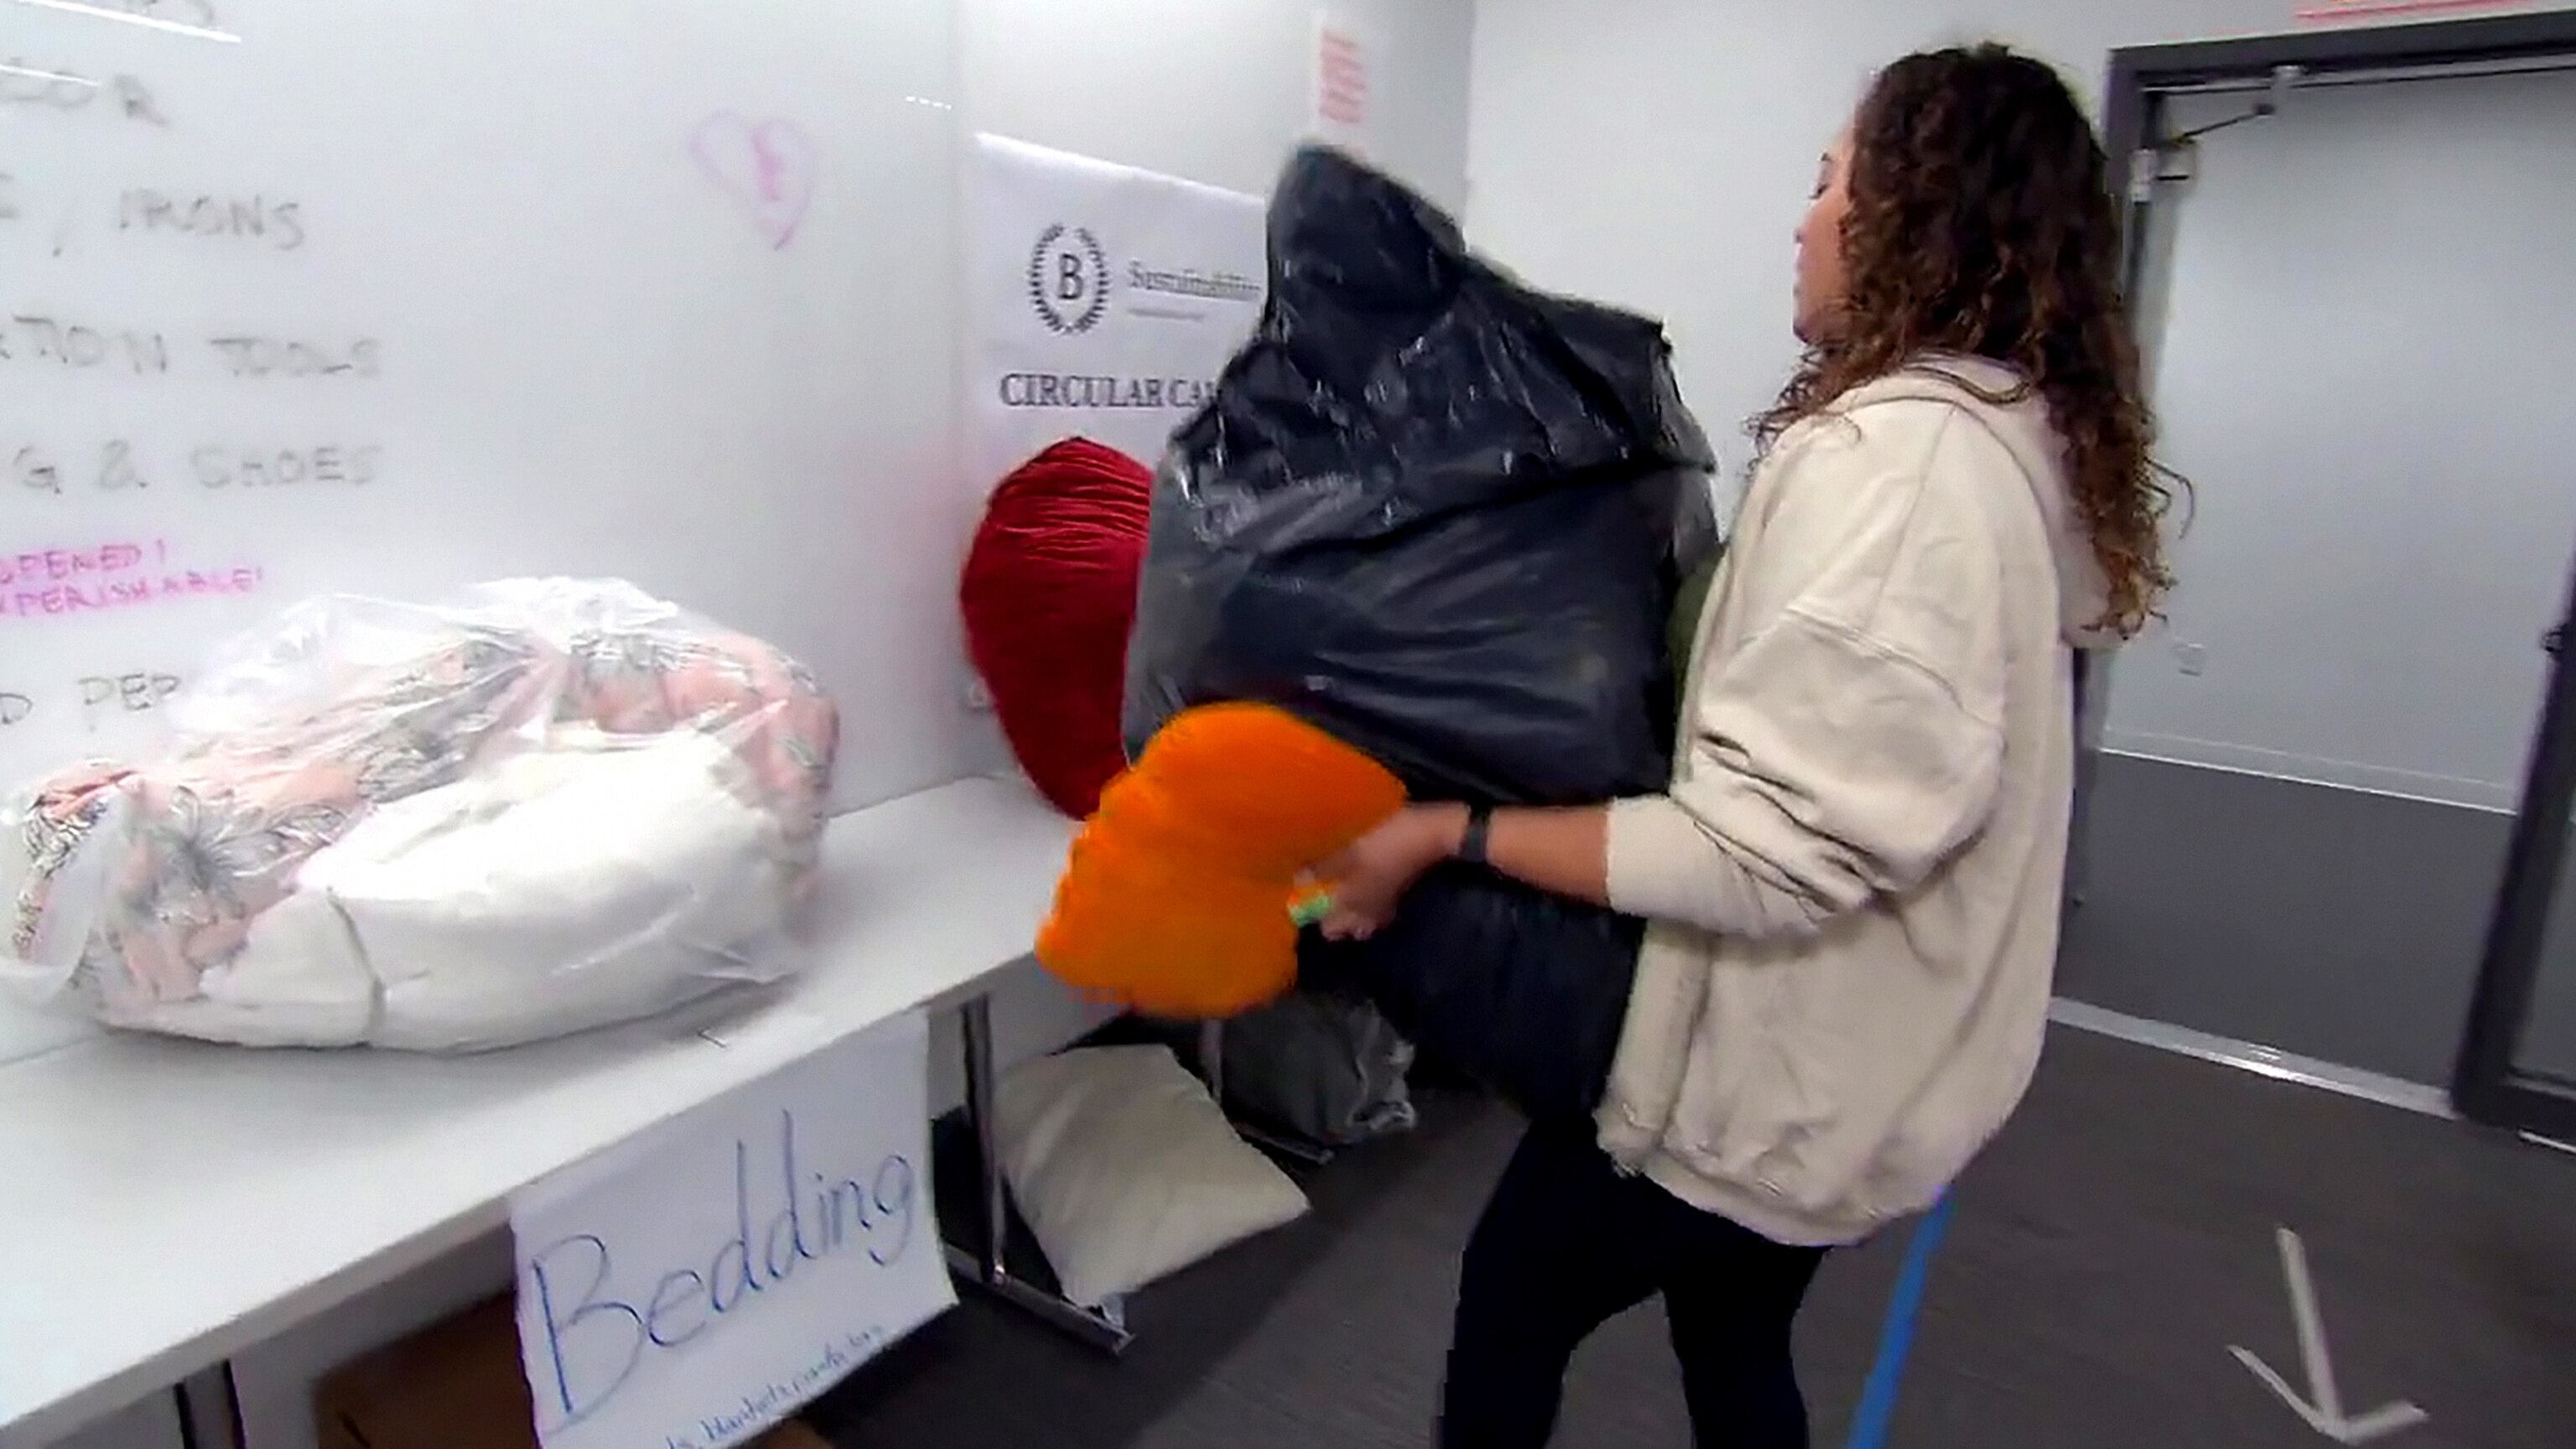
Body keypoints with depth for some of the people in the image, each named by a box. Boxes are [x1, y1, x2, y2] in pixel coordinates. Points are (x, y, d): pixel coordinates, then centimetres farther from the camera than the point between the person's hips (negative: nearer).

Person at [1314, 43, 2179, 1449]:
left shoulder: (1888, 459, -26)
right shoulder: (2018, 435, 6)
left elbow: (1761, 856, -29)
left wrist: (1446, 836, -26)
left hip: (1778, 1062, -9)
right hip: (1858, 1051, 9)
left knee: (1512, 1303, 14)